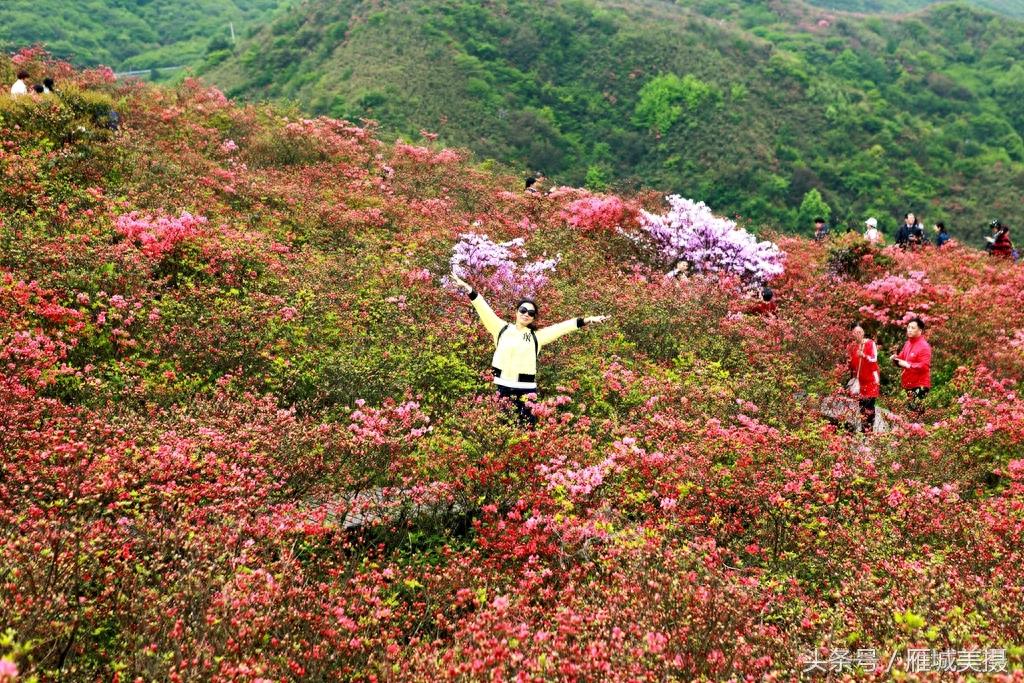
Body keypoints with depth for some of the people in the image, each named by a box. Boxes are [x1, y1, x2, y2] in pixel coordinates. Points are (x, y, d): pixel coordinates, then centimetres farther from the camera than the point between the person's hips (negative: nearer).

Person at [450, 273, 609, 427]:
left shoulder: (537, 336, 10)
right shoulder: (502, 329, 9)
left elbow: (562, 327, 5)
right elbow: (484, 310, 3)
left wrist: (588, 320, 0)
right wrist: (468, 289, -4)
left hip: (526, 391, 0)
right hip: (502, 389, 0)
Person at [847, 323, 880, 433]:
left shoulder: (870, 343, -5)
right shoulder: (851, 346, 8)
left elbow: (874, 359, -17)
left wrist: (864, 355, -33)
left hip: (870, 379, -4)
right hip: (858, 380, 4)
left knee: (869, 405, -8)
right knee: (861, 404, 4)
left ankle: (870, 429, -5)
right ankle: (863, 429, 8)